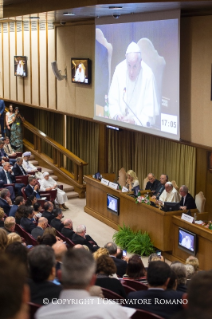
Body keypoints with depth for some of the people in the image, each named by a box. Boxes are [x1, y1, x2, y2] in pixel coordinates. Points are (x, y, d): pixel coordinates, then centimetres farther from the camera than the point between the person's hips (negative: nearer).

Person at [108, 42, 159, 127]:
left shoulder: (148, 75, -14)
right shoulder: (119, 70, -4)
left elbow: (150, 113, -11)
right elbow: (113, 101, 4)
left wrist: (134, 121, -25)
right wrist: (116, 115, -15)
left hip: (140, 126, -3)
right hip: (120, 124, 3)